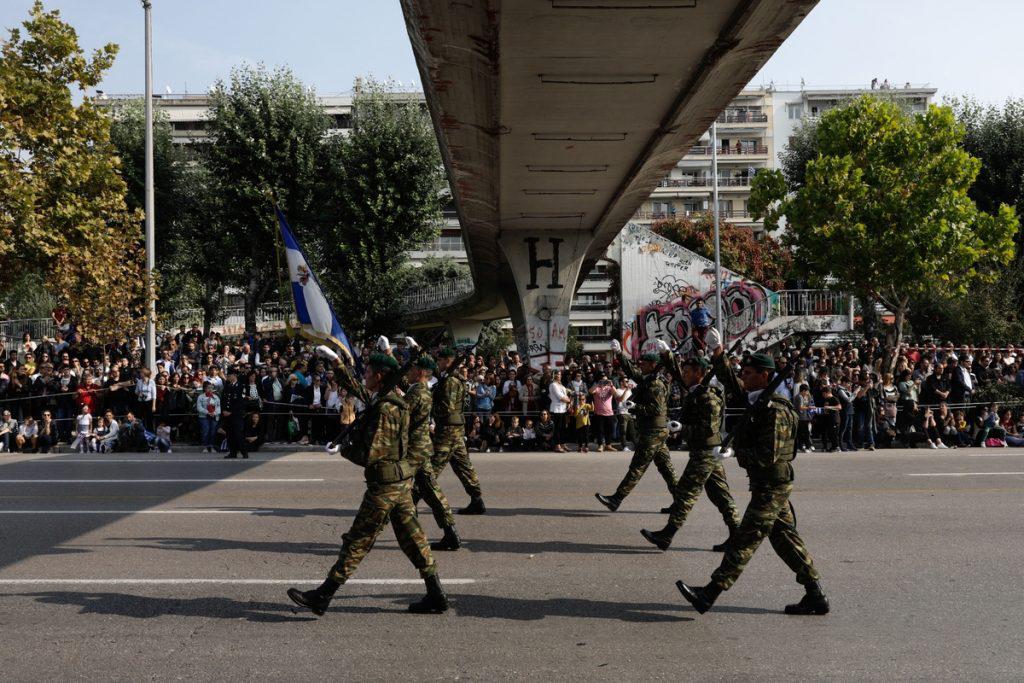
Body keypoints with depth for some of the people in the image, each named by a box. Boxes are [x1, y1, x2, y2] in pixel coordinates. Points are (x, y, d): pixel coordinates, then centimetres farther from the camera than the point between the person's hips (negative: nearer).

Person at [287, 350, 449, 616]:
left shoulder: (384, 410, -20)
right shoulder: (393, 401, 9)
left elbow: (369, 454, -23)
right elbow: (359, 390, 26)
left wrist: (342, 448, -6)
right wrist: (337, 363, 28)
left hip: (384, 486, -9)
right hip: (402, 481, 9)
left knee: (357, 541, -1)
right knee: (411, 537, 12)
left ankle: (322, 596, 8)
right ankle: (436, 596, 15)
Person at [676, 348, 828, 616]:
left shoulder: (774, 411, -20)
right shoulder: (758, 401, 9)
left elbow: (768, 455, -24)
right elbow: (731, 383, 19)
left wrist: (741, 454, -9)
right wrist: (718, 358, 5)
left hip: (771, 486, -10)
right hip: (772, 484, 10)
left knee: (745, 540, -7)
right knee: (784, 538, 14)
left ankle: (710, 593, -6)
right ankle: (815, 595, 20)